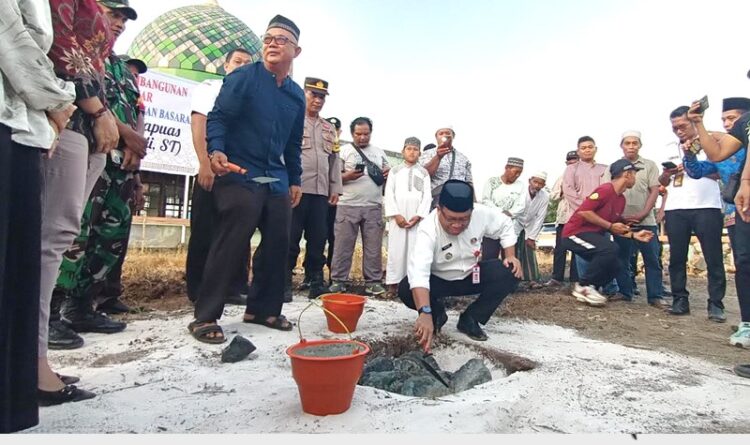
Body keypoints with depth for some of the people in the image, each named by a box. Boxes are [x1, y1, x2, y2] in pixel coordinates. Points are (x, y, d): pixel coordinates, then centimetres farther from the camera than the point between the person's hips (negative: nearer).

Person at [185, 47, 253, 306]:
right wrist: (205, 164, -17)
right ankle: (199, 291, 9)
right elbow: (198, 123, -5)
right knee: (205, 233, 0)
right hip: (214, 171, -5)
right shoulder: (210, 87, 7)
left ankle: (235, 288, 13)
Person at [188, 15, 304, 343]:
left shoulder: (297, 95, 16)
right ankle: (205, 317, 1)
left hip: (276, 182, 7)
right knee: (229, 246, -9)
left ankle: (262, 309, 19)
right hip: (239, 177, -6)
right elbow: (217, 117, -8)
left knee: (278, 245, 5)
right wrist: (216, 150, -25)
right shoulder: (242, 77, -1)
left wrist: (295, 179, 18)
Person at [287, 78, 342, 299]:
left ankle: (316, 281, 15)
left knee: (318, 238, 6)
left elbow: (334, 160, 20)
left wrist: (335, 188, 12)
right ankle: (284, 282, 8)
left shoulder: (329, 129, 21)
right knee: (291, 238, -1)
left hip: (321, 191, 5)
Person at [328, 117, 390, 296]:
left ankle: (373, 281, 11)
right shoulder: (344, 151, 5)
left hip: (374, 207, 3)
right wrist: (348, 176, -19)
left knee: (373, 246, 5)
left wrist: (388, 175, 0)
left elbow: (388, 172, 23)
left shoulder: (379, 152, 17)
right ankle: (338, 281, 8)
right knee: (343, 245, 0)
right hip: (348, 206, -3)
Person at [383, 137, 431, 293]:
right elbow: (389, 194, 3)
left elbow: (427, 196, 4)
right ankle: (393, 281, 3)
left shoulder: (424, 173, 13)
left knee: (415, 249, -3)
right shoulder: (395, 171, 12)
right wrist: (396, 215, -9)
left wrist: (418, 216, -8)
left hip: (417, 218, 0)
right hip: (397, 217, 0)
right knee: (396, 249, -1)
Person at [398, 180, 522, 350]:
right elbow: (418, 270, -50)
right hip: (438, 280, -3)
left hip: (471, 276, 4)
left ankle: (469, 319, -3)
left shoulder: (482, 213, -22)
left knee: (510, 273, -20)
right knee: (405, 290, -31)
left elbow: (505, 225, 2)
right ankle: (438, 313, 3)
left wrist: (510, 256, -10)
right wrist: (425, 313, -61)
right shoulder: (428, 229, -35)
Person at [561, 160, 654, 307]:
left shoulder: (621, 199, 12)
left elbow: (614, 227, 16)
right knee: (610, 248, -28)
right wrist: (610, 225, -19)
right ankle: (583, 286, -15)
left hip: (592, 235, 10)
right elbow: (583, 211, -25)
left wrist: (634, 235, 3)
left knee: (615, 265, 2)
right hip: (575, 233, -10)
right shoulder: (605, 189, -17)